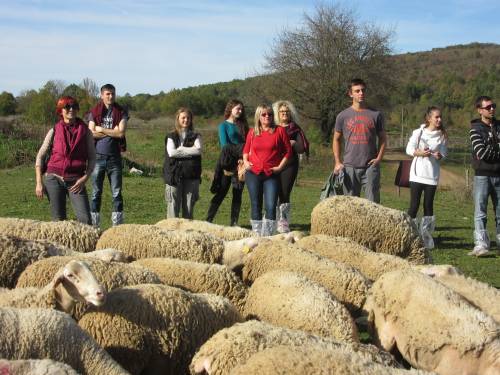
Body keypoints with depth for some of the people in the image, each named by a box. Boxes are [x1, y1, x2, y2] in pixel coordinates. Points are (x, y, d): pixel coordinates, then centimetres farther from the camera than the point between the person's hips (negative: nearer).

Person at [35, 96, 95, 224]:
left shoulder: (85, 131, 4)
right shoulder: (54, 131, 4)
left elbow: (92, 158, 7)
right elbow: (40, 157, 6)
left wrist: (85, 178, -6)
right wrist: (39, 183, -1)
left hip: (76, 181, 0)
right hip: (54, 179, 0)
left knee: (85, 219, -13)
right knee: (58, 220, 2)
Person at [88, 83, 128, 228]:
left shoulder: (121, 112, 4)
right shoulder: (94, 112, 5)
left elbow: (121, 133, -9)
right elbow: (92, 133, -7)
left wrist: (101, 129, -6)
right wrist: (112, 132, -7)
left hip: (114, 157, 0)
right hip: (98, 156, 0)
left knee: (117, 193, 1)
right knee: (96, 193, 4)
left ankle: (118, 225, 5)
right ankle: (94, 225, 9)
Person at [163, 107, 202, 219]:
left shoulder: (195, 136, 12)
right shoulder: (171, 136, 10)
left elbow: (198, 150, -8)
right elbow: (171, 152, -8)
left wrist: (180, 149, -5)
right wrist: (189, 151, -6)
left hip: (191, 176, 1)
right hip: (174, 175, -1)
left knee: (189, 206, 2)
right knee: (173, 205, -5)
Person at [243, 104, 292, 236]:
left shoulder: (280, 131, 2)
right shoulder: (252, 132, 8)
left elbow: (288, 151, 5)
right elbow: (246, 150, 21)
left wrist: (280, 166, -3)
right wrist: (245, 162, 4)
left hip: (271, 175, -2)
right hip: (253, 174, 2)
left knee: (271, 206, -10)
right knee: (256, 206, 7)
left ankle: (267, 235, -5)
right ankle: (257, 234, 16)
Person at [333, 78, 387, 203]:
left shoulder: (375, 115, 5)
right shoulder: (343, 116, 5)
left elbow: (382, 138, 11)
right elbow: (336, 139, 13)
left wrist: (379, 158, -1)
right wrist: (337, 162, 5)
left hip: (370, 166, -1)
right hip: (350, 166, 1)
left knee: (373, 203, -1)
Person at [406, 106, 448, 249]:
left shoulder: (442, 136, 6)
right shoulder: (418, 132, 0)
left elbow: (443, 153, 5)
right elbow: (409, 149, -4)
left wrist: (439, 155, -18)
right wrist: (419, 153, -22)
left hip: (432, 175, 2)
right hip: (417, 174, -2)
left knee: (428, 205, 4)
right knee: (414, 205, -3)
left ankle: (426, 236, 12)